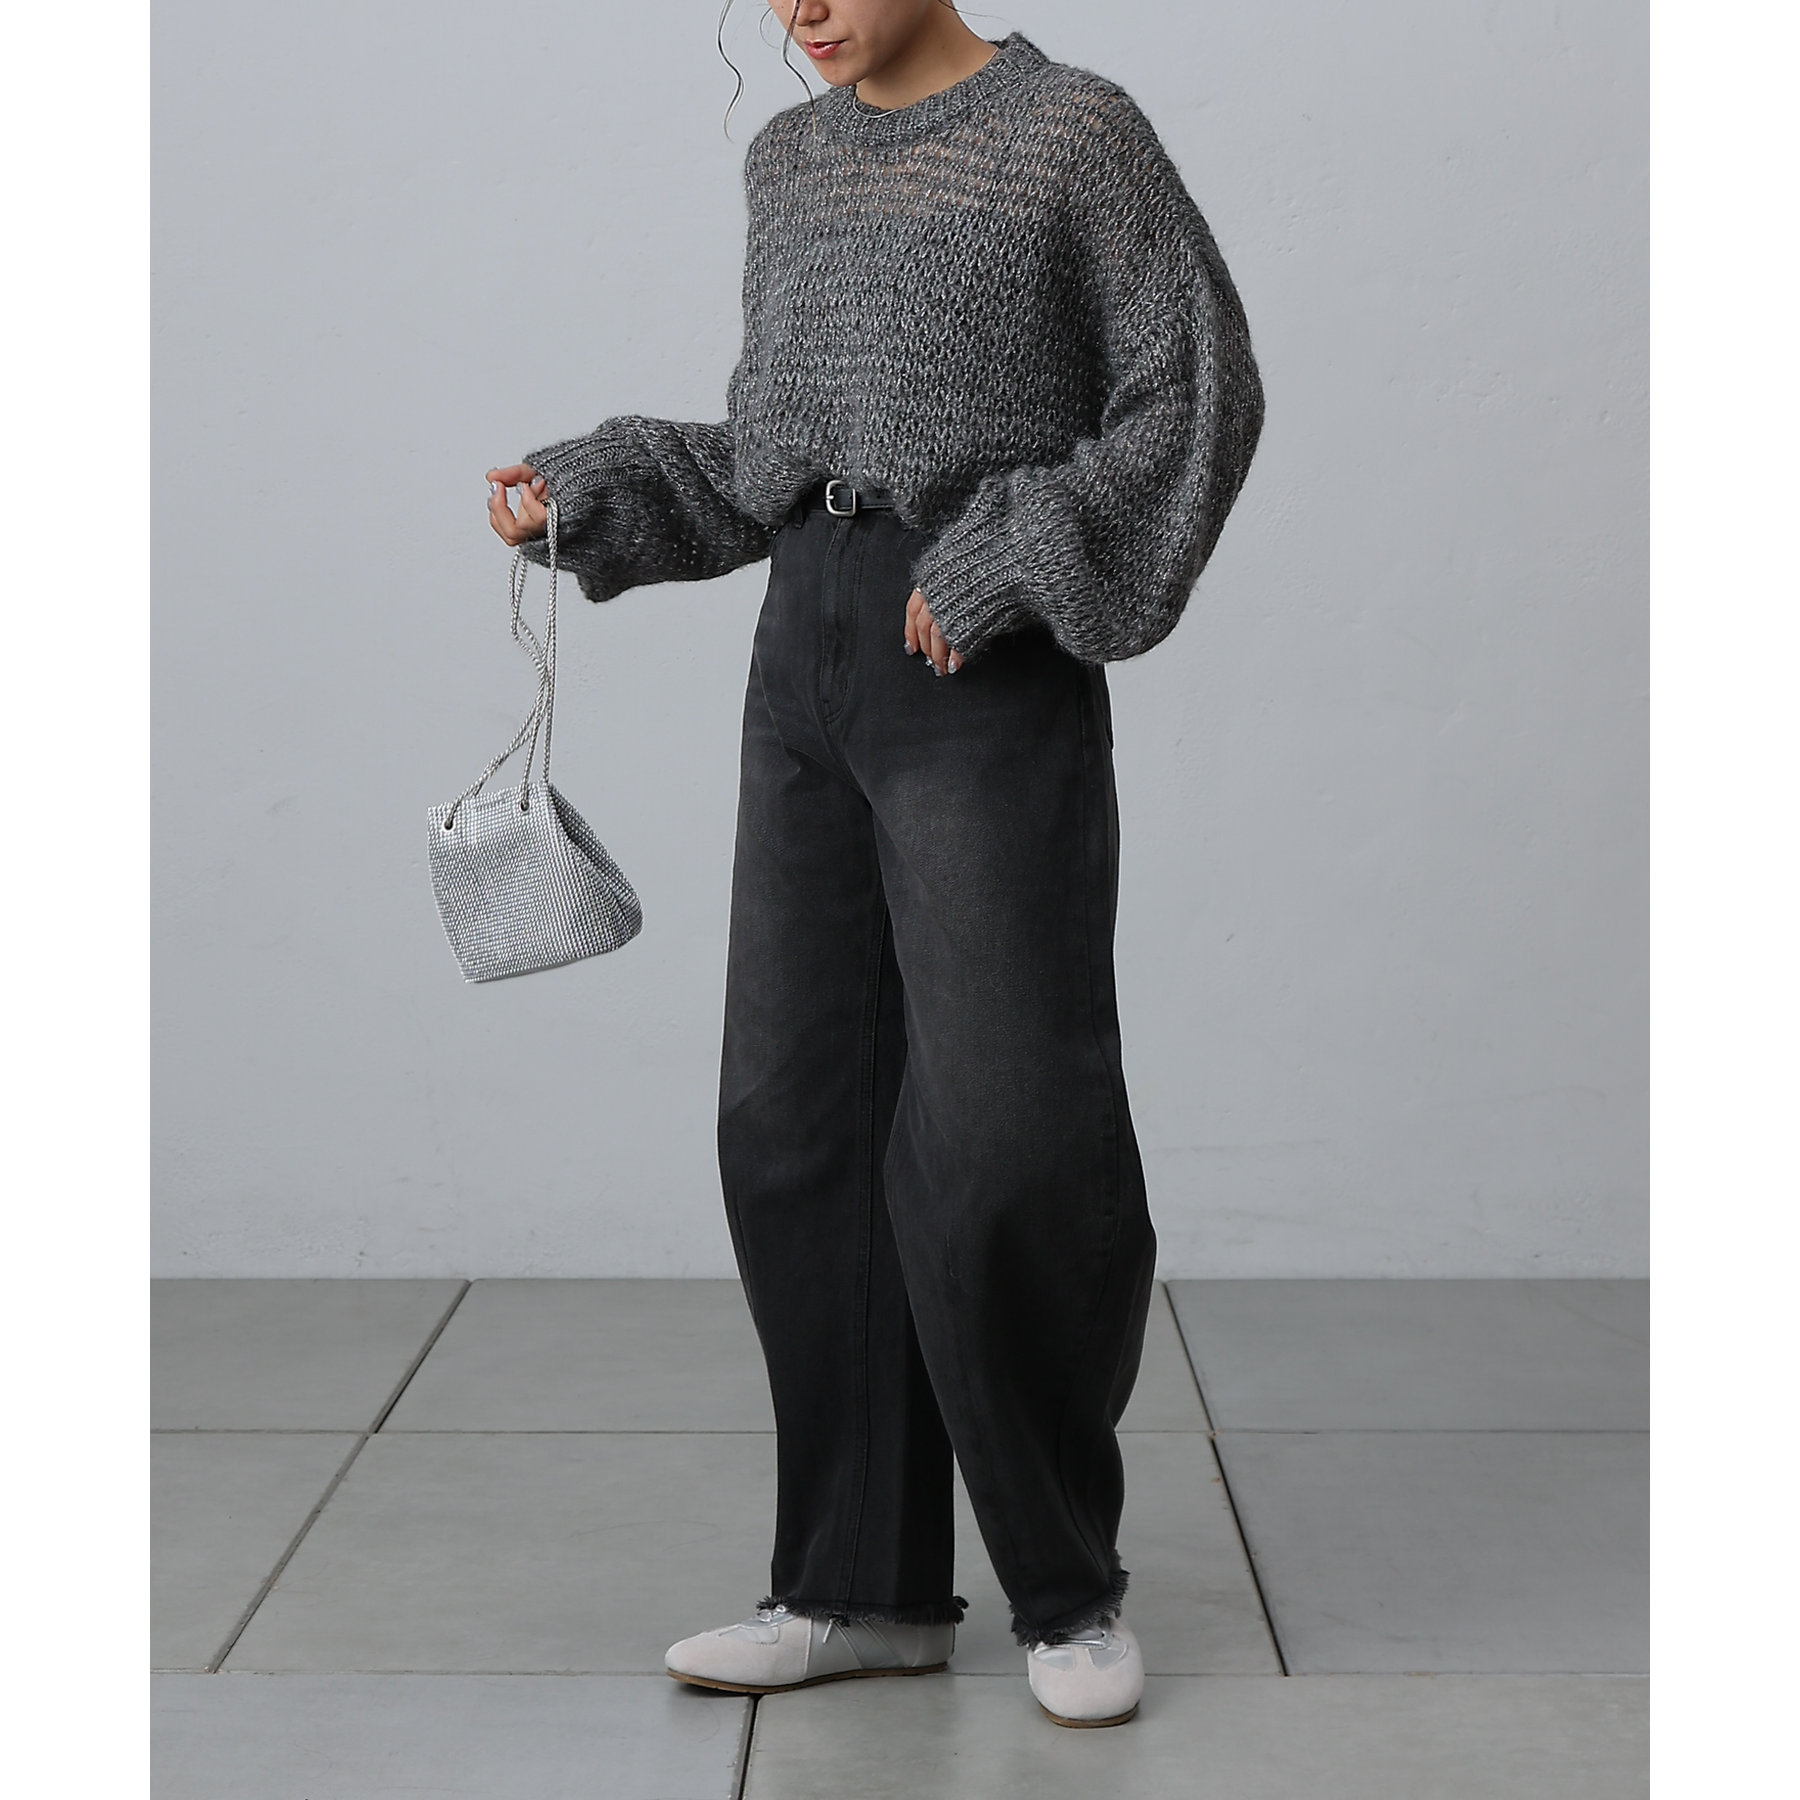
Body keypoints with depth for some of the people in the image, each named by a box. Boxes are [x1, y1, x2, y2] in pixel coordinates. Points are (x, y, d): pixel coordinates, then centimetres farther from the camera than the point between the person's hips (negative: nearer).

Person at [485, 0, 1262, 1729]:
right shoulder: (790, 161, 16)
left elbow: (1201, 395, -5)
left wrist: (1005, 566, -13)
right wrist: (585, 497, 7)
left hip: (988, 674, -6)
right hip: (810, 656, 6)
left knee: (1006, 1126, -9)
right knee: (799, 1117, 3)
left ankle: (1068, 1583, 9)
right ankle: (865, 1583, 13)